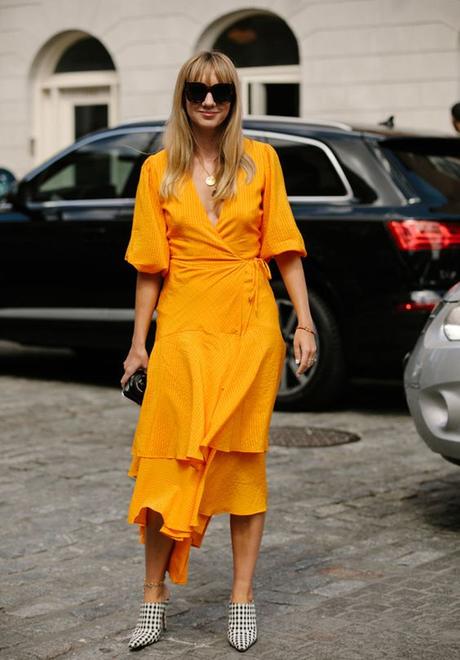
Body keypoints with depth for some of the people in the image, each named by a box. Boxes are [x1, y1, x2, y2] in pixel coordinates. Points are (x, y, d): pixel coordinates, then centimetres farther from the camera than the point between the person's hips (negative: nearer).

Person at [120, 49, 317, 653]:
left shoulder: (260, 160, 4)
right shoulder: (159, 170, 5)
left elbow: (283, 246, 4)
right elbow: (150, 263, 6)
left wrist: (305, 324, -1)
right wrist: (139, 342, 4)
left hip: (251, 329, 0)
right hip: (183, 330, 0)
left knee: (244, 460, 6)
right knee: (170, 463, -1)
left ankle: (243, 595, 16)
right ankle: (155, 593, 14)